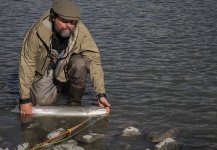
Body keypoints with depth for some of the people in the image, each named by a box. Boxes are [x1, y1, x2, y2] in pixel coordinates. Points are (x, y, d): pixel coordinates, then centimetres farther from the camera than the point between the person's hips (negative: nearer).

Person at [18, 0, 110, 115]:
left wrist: (101, 94, -34)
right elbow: (26, 65, -25)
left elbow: (94, 61, -25)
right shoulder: (38, 32, -29)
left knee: (80, 63, -30)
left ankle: (74, 104, -9)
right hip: (44, 74, 0)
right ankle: (57, 89, 17)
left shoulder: (81, 32, -28)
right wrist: (25, 99, -29)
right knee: (42, 102, -18)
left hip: (67, 71, 0)